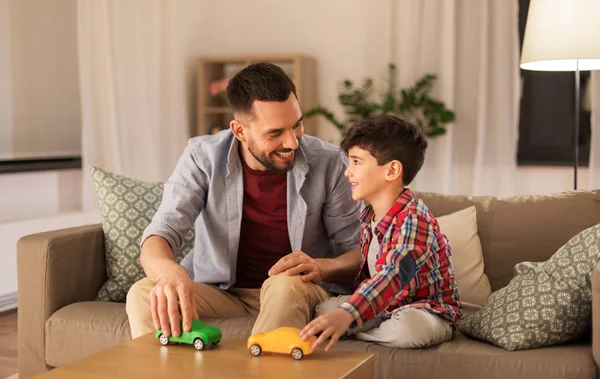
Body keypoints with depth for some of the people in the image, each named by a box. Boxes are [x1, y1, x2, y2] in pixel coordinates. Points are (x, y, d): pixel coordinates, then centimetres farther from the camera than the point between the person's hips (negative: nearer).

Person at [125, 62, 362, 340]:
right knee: (143, 295, -26)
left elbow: (359, 254, -5)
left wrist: (321, 267, -29)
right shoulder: (203, 157, -10)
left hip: (298, 295, -1)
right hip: (218, 293, 1)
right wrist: (169, 270, -45)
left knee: (287, 284, -36)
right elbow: (157, 238, -20)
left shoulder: (330, 163, -11)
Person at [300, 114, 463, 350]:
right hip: (383, 307, 6)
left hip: (426, 311, -6)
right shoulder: (369, 217, 5)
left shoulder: (413, 218, -24)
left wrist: (345, 314, -55)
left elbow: (395, 275, -41)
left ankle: (354, 332, -13)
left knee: (408, 326, -38)